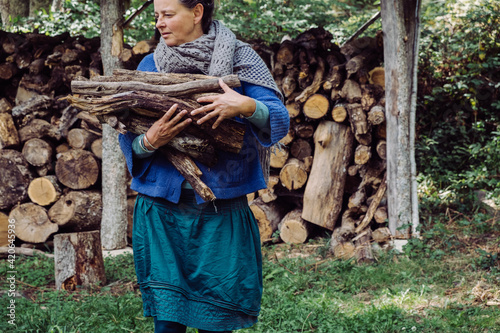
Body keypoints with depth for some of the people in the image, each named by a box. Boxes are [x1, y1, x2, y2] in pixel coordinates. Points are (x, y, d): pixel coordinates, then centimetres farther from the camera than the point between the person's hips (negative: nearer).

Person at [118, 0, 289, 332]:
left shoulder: (238, 60, 2)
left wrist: (247, 106, -27)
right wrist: (150, 141, -17)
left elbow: (280, 121, -7)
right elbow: (128, 140, 5)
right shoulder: (150, 66, 8)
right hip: (161, 212, 1)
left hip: (220, 214, -1)